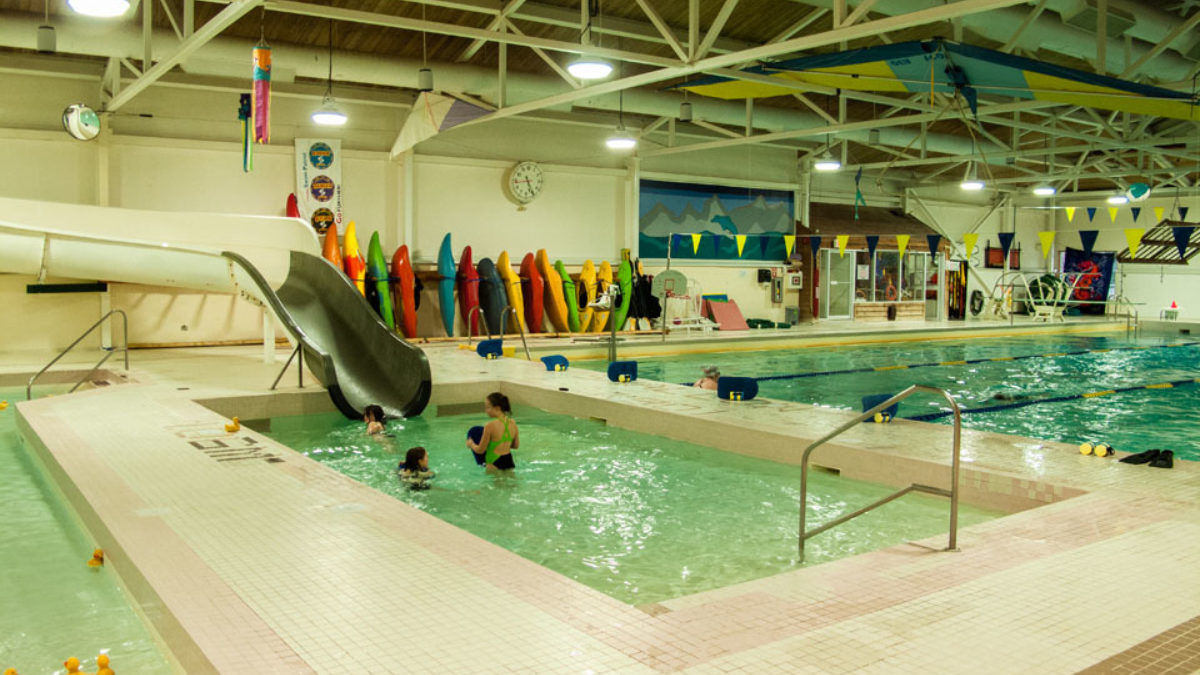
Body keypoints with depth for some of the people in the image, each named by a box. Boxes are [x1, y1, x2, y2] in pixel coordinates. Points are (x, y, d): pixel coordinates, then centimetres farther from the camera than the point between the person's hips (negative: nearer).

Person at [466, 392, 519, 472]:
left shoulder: (491, 426, -20)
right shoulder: (513, 423, -2)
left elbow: (480, 450, -9)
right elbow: (516, 445, 12)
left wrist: (471, 444, 11)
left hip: (494, 465, -6)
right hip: (509, 462, 6)